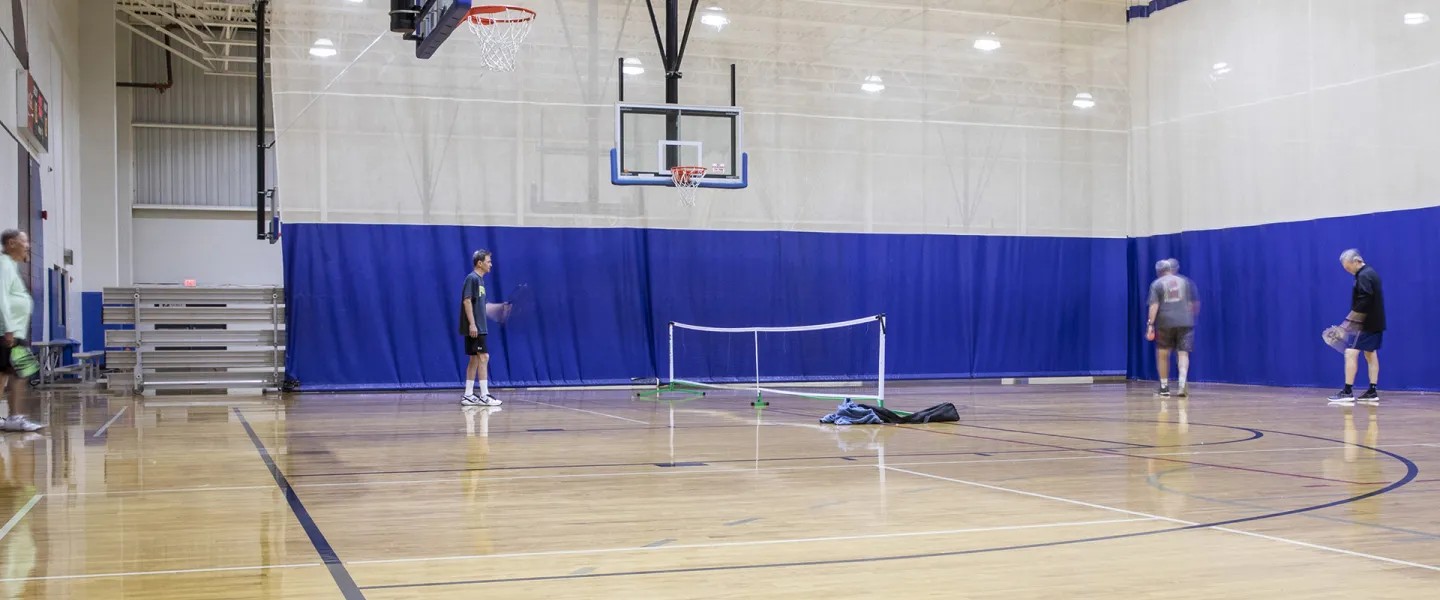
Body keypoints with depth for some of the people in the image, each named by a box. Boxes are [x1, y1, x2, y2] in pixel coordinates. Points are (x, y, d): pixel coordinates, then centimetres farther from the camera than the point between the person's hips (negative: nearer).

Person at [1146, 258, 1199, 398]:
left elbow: (1154, 305, -8)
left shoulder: (1157, 284, 2)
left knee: (1163, 354, 11)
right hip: (1184, 322, 2)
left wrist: (1150, 324, -10)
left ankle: (1164, 387, 15)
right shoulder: (1184, 281, 11)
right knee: (1183, 353, -2)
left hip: (1165, 323, -1)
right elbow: (1191, 303, 15)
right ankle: (1182, 383, -23)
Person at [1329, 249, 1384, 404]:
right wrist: (1353, 319, 15)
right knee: (1371, 354, 12)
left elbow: (1363, 302, -25)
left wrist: (1351, 321, -20)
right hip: (1375, 322, 10)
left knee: (1351, 352, -10)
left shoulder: (1363, 276, -17)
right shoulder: (1371, 273, 14)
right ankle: (1372, 392, 14)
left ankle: (1347, 392, -12)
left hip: (1366, 323, -10)